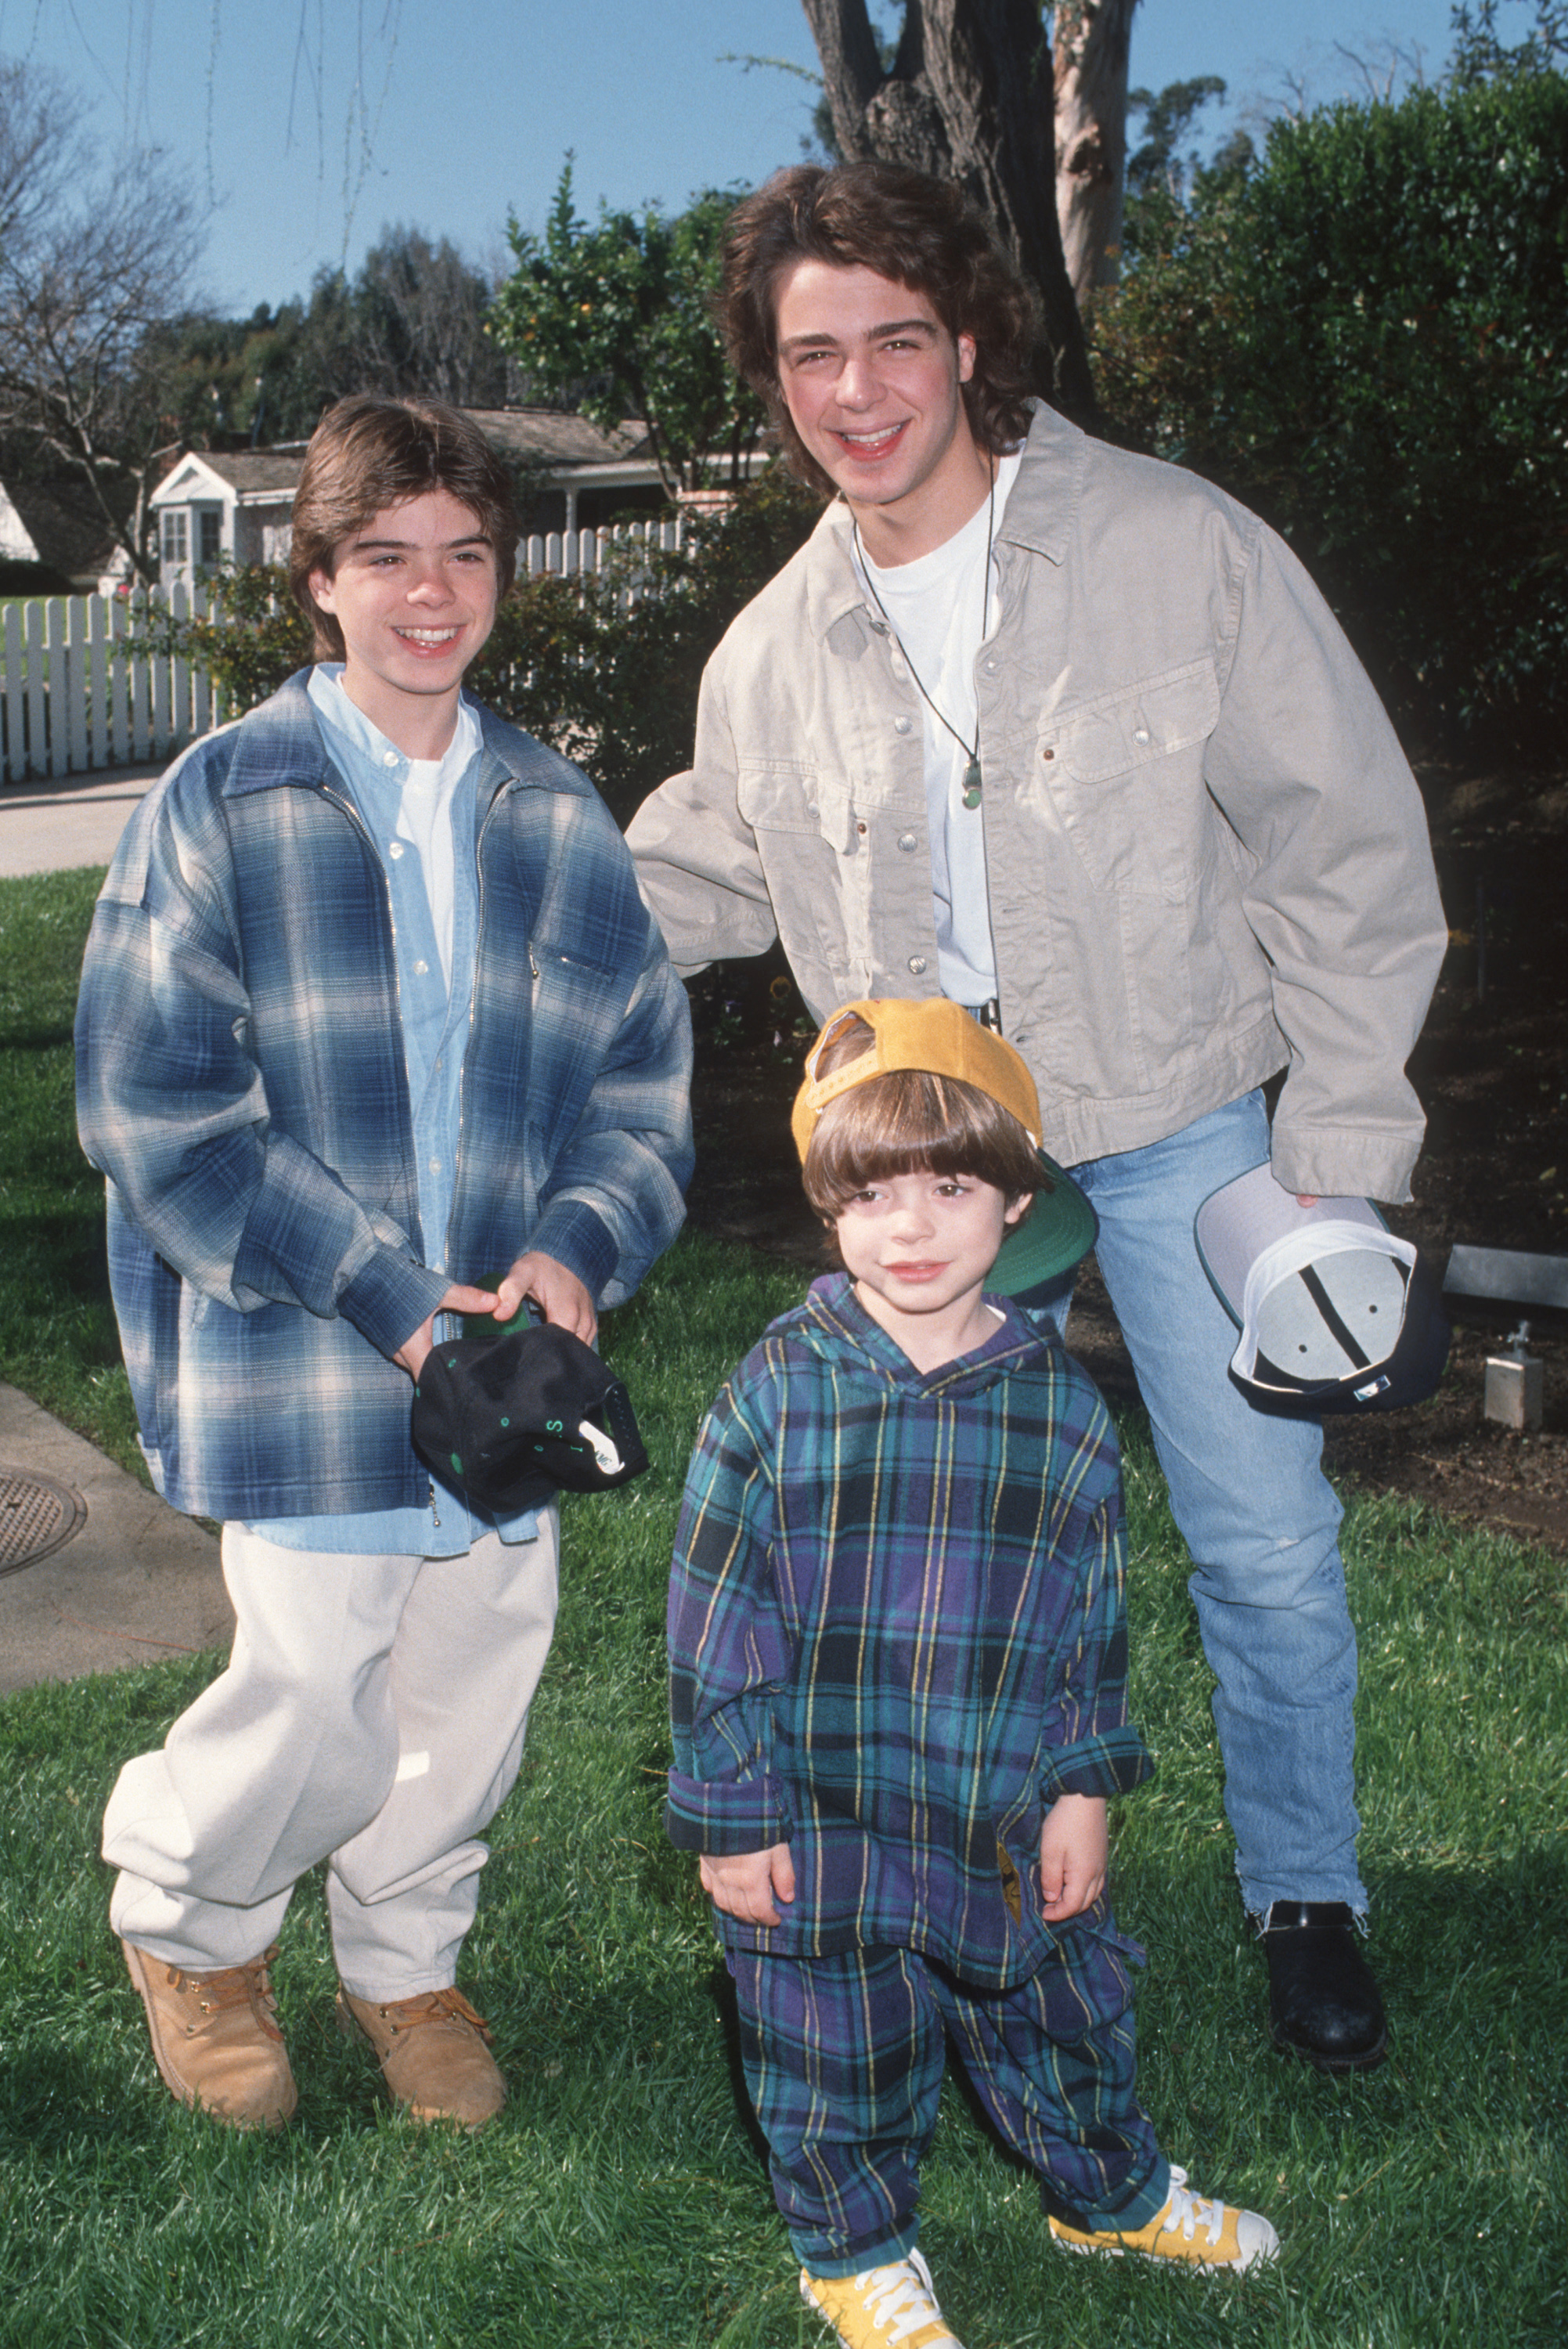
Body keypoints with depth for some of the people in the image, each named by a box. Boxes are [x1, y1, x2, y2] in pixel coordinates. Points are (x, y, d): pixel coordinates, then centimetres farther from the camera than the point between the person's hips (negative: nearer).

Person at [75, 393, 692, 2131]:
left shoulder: (556, 819, 6)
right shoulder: (222, 805, -6)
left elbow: (644, 1076, 9)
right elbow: (156, 1108, -11)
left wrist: (575, 1252, -11)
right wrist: (386, 1297, -16)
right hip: (300, 1365, -4)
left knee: (474, 1701, 14)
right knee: (317, 1721, -2)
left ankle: (402, 1961, 42)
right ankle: (180, 1916, 32)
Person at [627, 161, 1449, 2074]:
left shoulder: (1178, 548, -13)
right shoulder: (770, 656, -1)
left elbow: (1346, 848, -9)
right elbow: (701, 877, 15)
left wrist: (1336, 1147, -11)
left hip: (1176, 1123, -3)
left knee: (1265, 1542, 2)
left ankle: (1306, 1898, 27)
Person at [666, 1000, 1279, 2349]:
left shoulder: (1060, 1406, -5)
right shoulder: (777, 1396, -13)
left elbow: (1095, 1618, 3)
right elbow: (714, 1623, -9)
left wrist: (1084, 1791, 2)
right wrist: (731, 1820, -9)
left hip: (1006, 1819, 3)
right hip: (819, 1826, -2)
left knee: (1060, 2016, 22)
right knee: (839, 2060, 15)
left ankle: (1112, 2192, 50)